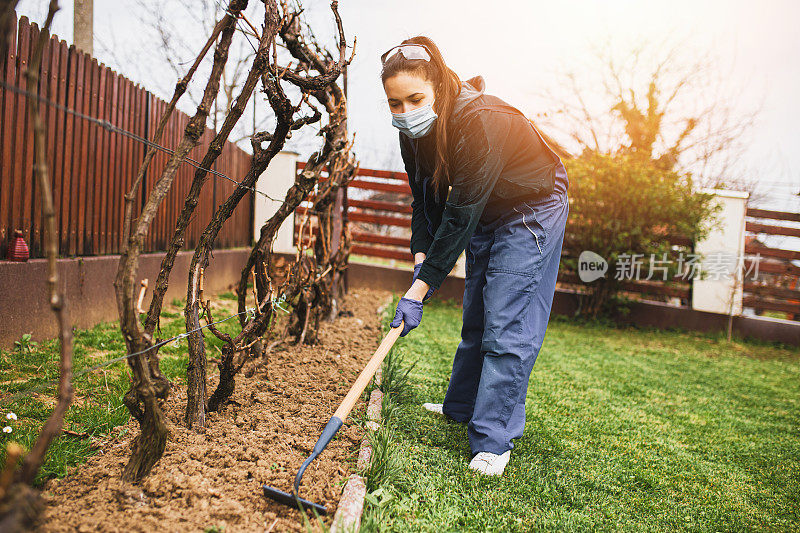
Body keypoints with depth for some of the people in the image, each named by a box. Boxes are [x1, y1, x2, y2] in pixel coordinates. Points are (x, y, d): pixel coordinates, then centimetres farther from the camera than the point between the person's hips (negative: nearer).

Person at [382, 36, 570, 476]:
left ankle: (493, 439, -3)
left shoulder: (482, 122, -35)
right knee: (475, 318, 15)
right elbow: (426, 201, -3)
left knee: (507, 325, -11)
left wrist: (420, 291, -32)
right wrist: (421, 259, -17)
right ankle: (462, 406, 31)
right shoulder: (414, 132, -11)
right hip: (486, 215, 8)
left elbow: (461, 215, -35)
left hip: (533, 210, -7)